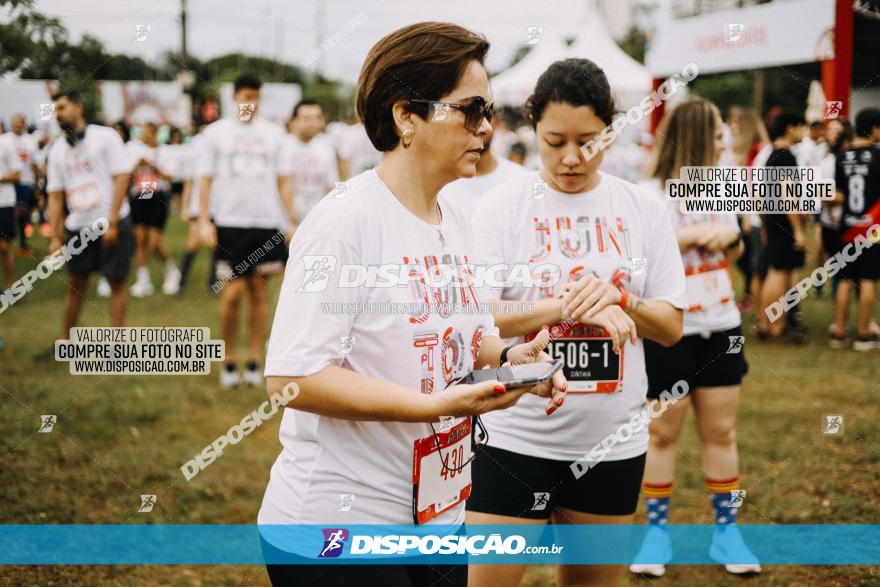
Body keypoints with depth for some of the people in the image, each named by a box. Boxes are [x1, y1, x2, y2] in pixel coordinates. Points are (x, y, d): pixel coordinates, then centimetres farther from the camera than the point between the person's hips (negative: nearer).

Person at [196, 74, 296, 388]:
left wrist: (292, 221, 4)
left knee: (259, 291, 5)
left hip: (266, 223, 2)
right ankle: (229, 363, 7)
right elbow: (205, 179, 2)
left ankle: (254, 363, 11)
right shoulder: (216, 132, 3)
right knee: (233, 291, -7)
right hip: (230, 223, -2)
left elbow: (283, 181, 11)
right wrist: (204, 221, -6)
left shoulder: (273, 133, 9)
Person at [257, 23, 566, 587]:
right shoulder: (345, 219, -18)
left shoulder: (458, 223, 8)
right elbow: (292, 376, -24)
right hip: (338, 522, -8)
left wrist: (508, 357, -3)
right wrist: (431, 404, -29)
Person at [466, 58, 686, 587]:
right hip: (515, 437, -3)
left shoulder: (643, 209, 4)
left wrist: (617, 299, -15)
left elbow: (672, 327, 5)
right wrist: (570, 305, -24)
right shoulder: (502, 207, -4)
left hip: (613, 440, 3)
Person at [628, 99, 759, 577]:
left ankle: (726, 529, 19)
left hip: (720, 327, 5)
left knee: (721, 432, 9)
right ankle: (656, 531, 16)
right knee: (662, 434, 5)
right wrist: (689, 236, -22)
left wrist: (730, 237, -3)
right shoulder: (650, 195, -12)